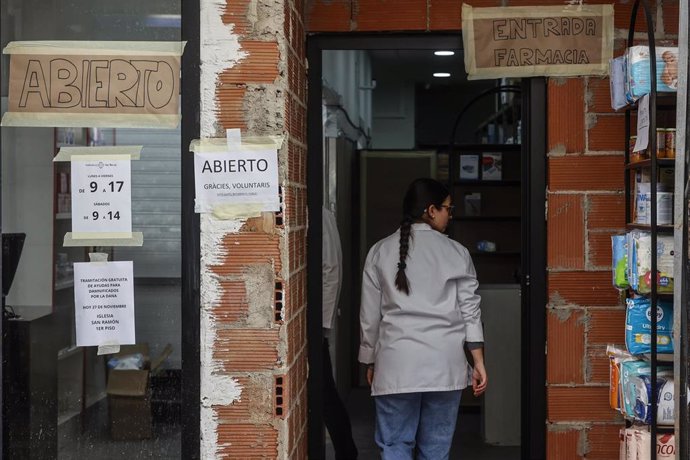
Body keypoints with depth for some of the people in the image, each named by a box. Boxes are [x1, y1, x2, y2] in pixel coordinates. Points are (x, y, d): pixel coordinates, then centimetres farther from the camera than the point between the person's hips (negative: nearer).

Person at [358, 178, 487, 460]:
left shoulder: (381, 252, 3)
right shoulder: (456, 253, 1)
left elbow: (369, 316, 5)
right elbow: (469, 310, 1)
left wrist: (370, 361, 16)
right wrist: (479, 362, 5)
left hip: (396, 364, 0)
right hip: (444, 363, 0)